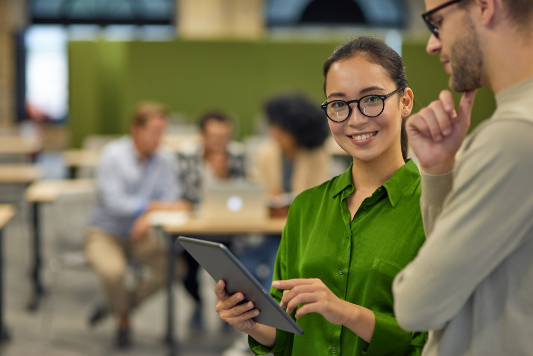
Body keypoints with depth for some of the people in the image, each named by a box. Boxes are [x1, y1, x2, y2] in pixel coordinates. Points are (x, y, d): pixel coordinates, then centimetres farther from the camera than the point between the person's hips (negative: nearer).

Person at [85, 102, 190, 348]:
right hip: (105, 233, -4)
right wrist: (156, 205, -29)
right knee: (113, 270, -34)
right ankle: (122, 320, -1)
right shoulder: (113, 155, -13)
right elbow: (114, 202, -23)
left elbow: (170, 200, -8)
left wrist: (148, 217, -31)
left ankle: (122, 305, 5)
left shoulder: (165, 160, -1)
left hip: (139, 235, 4)